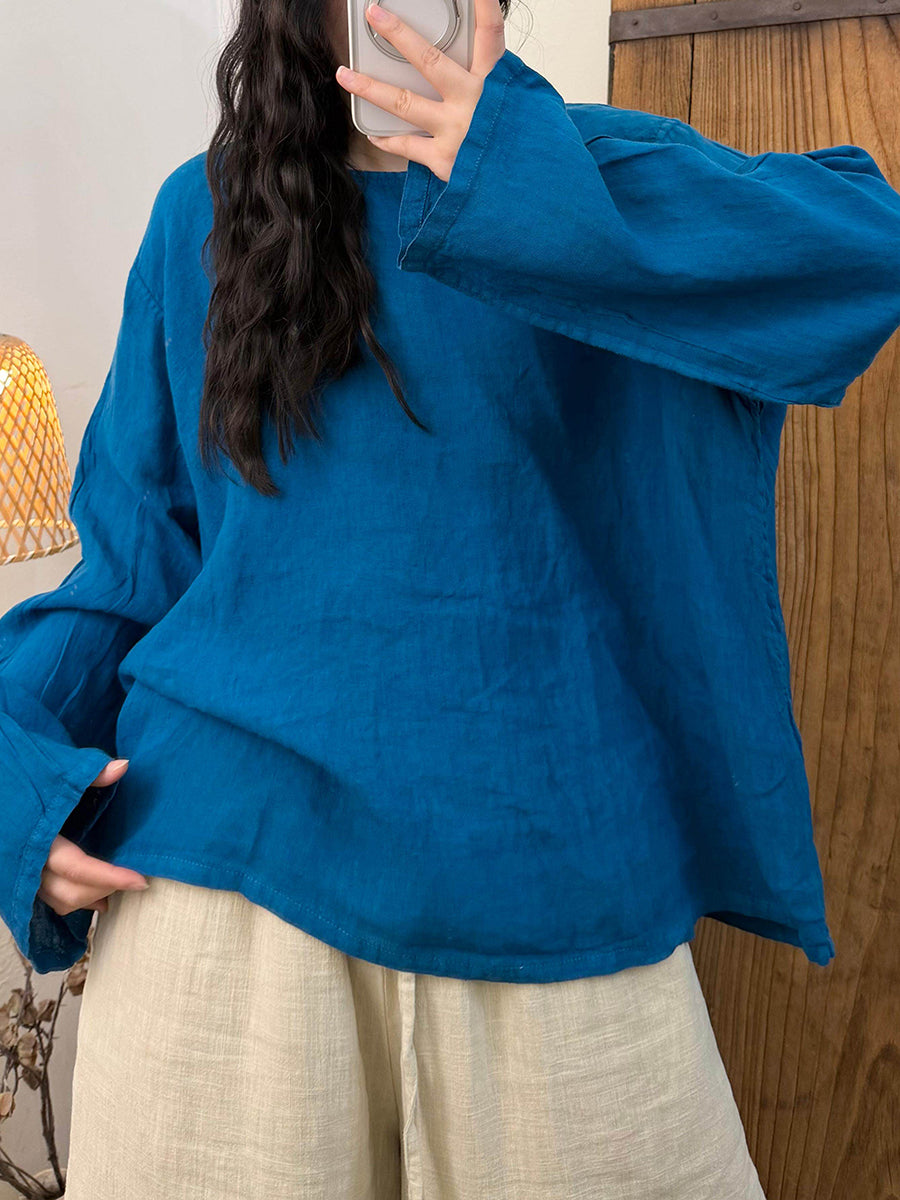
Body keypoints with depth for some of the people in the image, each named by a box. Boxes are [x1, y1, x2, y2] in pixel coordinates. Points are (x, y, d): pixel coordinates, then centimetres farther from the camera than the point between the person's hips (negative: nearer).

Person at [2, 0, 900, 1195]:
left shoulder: (595, 165, 4)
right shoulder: (204, 212, 7)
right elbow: (137, 539, 8)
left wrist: (538, 173, -21)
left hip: (543, 864, 0)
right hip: (232, 853, 1)